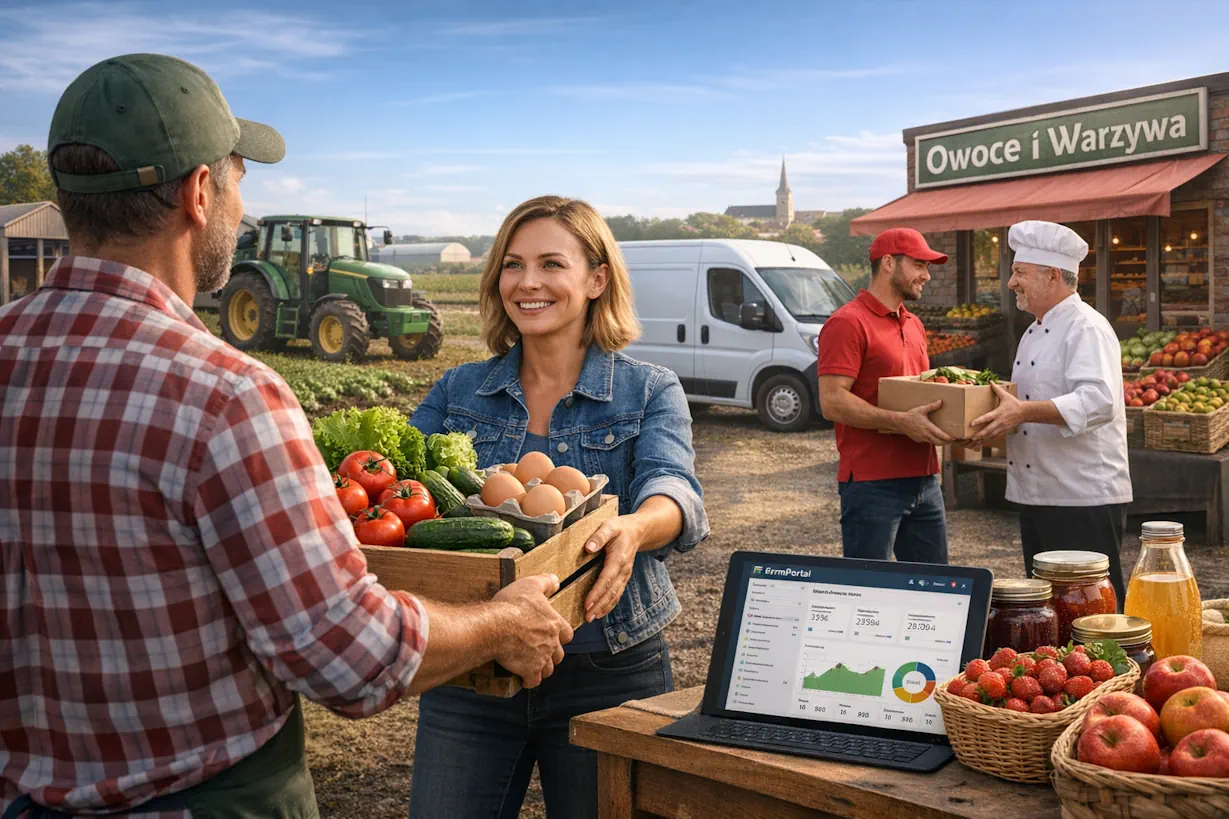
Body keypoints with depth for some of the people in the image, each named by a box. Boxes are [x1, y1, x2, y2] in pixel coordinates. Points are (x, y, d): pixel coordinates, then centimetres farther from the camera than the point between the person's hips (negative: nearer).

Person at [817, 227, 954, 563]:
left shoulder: (913, 325, 19)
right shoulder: (847, 323, -10)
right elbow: (833, 402, -18)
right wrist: (899, 422, -27)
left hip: (923, 479, 9)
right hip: (872, 485, -9)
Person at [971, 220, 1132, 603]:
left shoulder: (1087, 328, -13)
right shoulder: (1036, 333, 17)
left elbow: (1097, 401, -29)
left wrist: (1023, 412, -35)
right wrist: (1000, 414, 9)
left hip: (1085, 500, -9)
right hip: (1038, 496, 10)